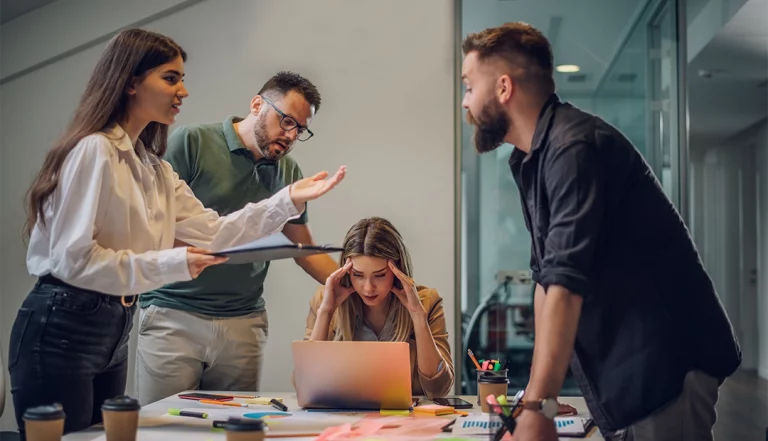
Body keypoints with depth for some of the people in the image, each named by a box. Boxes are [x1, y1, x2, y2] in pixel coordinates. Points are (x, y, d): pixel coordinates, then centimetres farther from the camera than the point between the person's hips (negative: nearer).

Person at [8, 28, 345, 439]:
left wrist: (289, 200, 0)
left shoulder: (154, 169, 14)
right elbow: (72, 259, -21)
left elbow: (210, 233, 8)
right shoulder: (94, 150, -15)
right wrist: (171, 264, -22)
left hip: (112, 332, 9)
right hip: (60, 330, -9)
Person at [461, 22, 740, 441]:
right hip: (625, 371, 9)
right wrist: (537, 393, 9)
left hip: (665, 363, -9)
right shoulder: (531, 159, 10)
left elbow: (567, 282, -28)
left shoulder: (574, 146, -20)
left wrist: (538, 407, -30)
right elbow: (546, 276, 12)